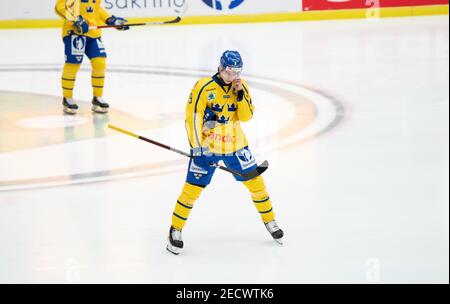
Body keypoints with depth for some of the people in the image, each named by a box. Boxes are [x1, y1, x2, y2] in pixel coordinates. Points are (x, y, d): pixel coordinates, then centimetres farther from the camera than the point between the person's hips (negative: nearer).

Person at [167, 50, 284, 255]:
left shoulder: (240, 86, 1)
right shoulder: (204, 87, -15)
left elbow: (246, 116, -4)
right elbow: (192, 117, -15)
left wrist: (240, 93, -17)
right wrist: (196, 145, -19)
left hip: (235, 144, 5)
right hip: (206, 145, -4)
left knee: (255, 182, 9)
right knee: (193, 188, -6)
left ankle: (270, 222, 28)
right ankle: (176, 230, 8)